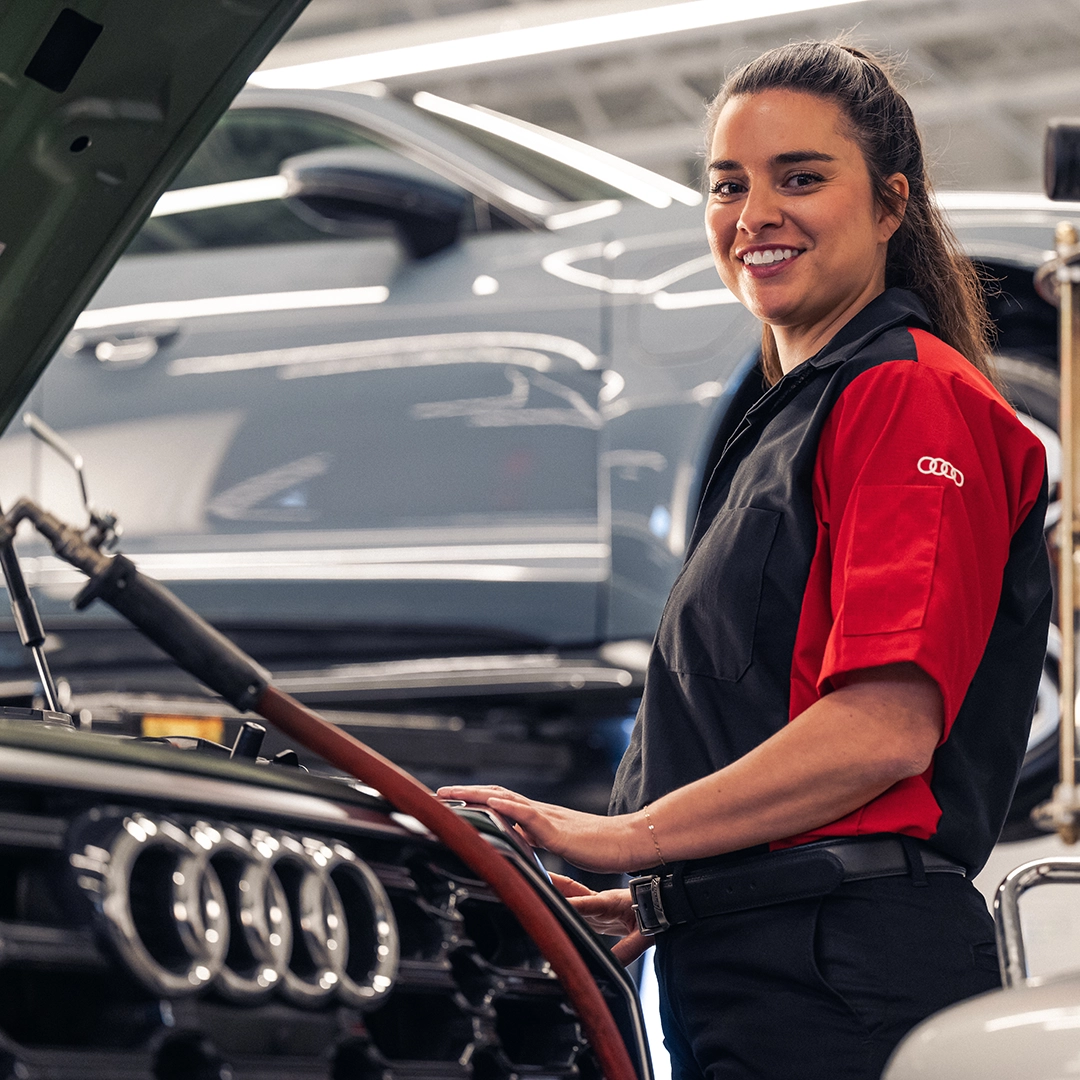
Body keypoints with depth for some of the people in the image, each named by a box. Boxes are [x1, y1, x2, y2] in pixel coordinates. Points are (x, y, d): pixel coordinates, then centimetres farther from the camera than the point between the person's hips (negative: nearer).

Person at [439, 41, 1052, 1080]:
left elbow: (887, 728, -20)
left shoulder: (910, 395, -9)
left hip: (845, 985, -10)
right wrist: (654, 901, 13)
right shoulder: (789, 420, 24)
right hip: (741, 971, 10)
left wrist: (621, 839, -17)